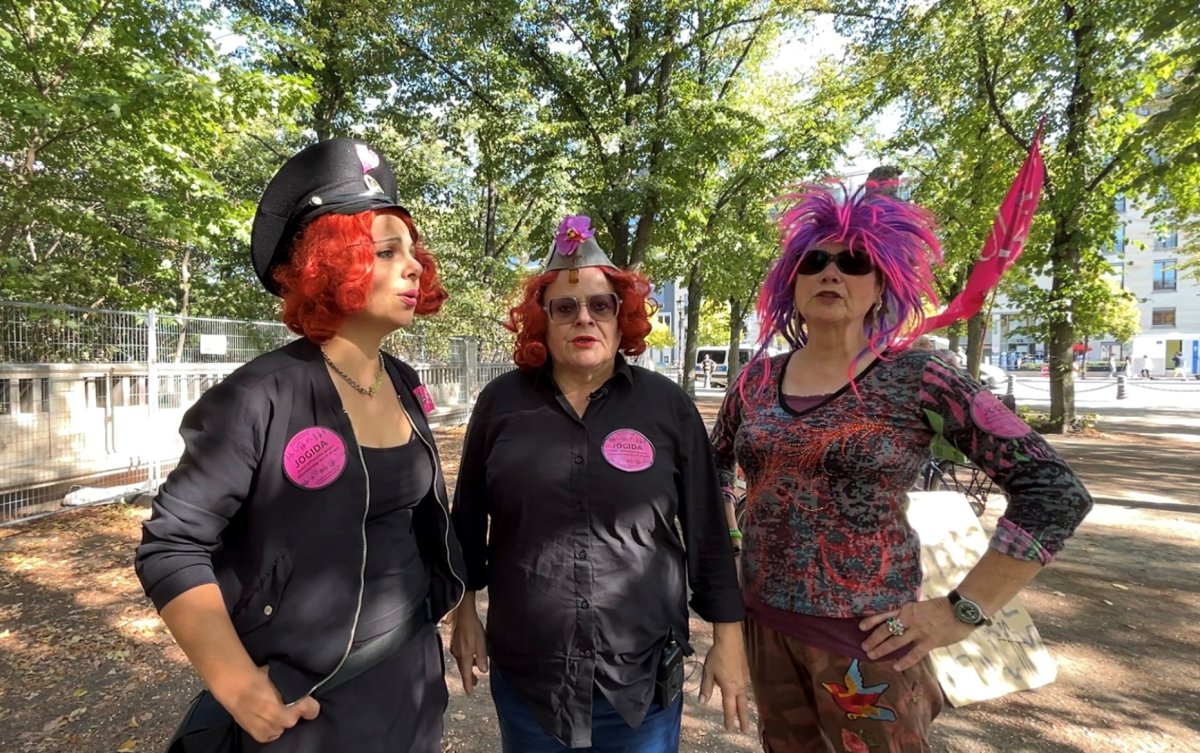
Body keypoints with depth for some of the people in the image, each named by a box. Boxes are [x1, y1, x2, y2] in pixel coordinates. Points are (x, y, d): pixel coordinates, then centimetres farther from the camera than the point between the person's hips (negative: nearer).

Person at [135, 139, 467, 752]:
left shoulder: (405, 385, -1)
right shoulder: (262, 398, -20)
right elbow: (171, 547, -15)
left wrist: (448, 606, 13)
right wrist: (240, 688, -16)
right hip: (308, 701, -6)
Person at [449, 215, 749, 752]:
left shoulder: (668, 406, -6)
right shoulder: (502, 402, -4)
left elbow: (707, 531, -2)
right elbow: (469, 519, 6)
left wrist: (727, 637, 0)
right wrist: (465, 610, 8)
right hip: (524, 672, 1)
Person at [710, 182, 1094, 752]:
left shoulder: (917, 379, -11)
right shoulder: (757, 379, 1)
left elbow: (1055, 491, -12)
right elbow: (713, 469, 17)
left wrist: (962, 611, -13)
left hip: (864, 634, -4)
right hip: (763, 621, 4)